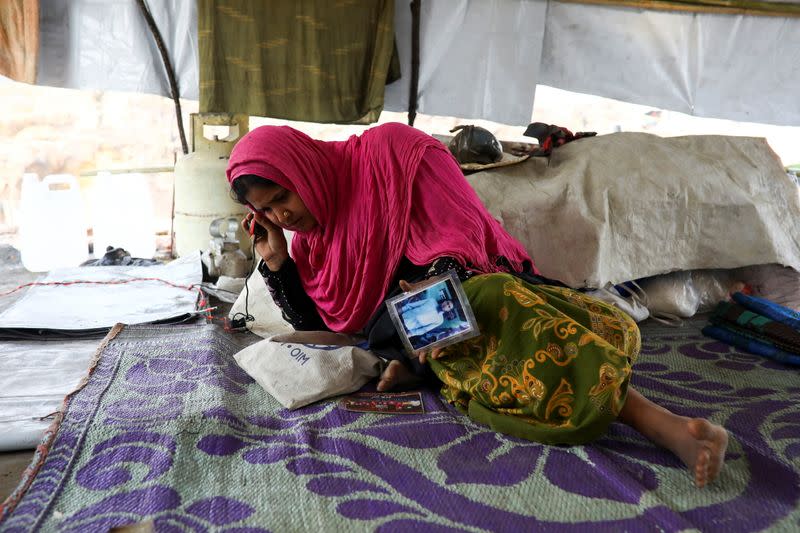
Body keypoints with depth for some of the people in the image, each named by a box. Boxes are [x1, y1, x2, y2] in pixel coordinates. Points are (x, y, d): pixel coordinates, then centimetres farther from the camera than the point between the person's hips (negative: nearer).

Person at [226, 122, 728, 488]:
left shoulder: (387, 153, -2)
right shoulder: (310, 238, 17)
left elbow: (457, 231, -7)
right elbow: (313, 325, 15)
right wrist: (275, 261, 6)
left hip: (463, 282, -4)